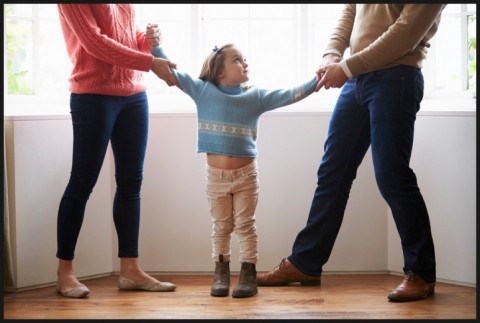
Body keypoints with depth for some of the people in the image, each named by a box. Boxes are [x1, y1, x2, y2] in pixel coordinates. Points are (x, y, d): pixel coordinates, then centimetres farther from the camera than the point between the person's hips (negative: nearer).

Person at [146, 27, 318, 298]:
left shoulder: (255, 96, -2)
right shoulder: (203, 91, -3)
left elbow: (288, 95, -8)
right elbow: (173, 72, -3)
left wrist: (315, 82, -19)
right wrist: (156, 46, -12)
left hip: (246, 174, 0)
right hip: (216, 175, 1)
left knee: (245, 225, 5)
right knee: (221, 227, 11)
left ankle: (249, 275, 10)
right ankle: (221, 274, 20)